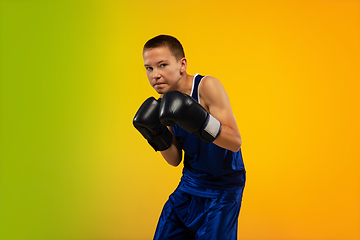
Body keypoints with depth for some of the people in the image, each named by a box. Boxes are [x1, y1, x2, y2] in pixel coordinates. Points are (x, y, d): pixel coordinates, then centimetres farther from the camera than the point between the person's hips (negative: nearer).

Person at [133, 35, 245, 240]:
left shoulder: (207, 86, -19)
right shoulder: (164, 103, -1)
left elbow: (235, 142, -25)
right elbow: (175, 160, 3)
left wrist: (200, 122, -39)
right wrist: (159, 137, -16)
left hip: (223, 189, -6)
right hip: (190, 185, 6)